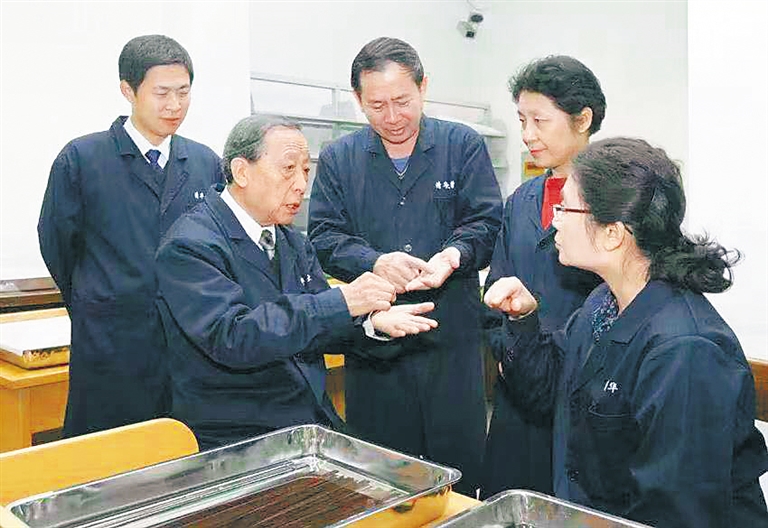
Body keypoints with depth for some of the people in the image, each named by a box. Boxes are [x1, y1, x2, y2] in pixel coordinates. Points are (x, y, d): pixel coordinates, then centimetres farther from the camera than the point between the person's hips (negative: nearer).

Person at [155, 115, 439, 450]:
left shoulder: (295, 243, 12)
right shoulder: (189, 246, -13)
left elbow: (318, 330, 10)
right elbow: (231, 337, -26)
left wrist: (374, 321, -12)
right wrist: (341, 302, -27)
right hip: (235, 443, -7)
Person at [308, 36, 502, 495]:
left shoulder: (464, 145, 5)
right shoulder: (338, 159, 8)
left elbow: (486, 220, -1)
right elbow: (325, 237, 0)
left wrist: (454, 255, -22)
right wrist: (374, 262, -18)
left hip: (452, 339, -1)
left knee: (459, 466, 8)